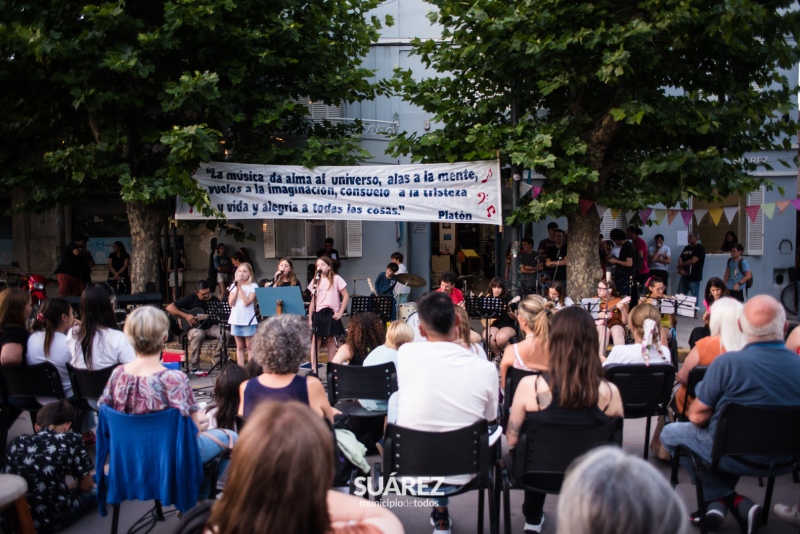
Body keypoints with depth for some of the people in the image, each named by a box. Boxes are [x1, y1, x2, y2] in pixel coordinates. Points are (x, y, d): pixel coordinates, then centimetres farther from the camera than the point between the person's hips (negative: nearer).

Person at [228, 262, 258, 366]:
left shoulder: (253, 286, -4)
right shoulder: (233, 285, 9)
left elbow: (247, 302, -16)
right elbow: (231, 303, -1)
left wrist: (240, 287, -14)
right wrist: (237, 288, -8)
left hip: (248, 320, -4)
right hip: (236, 319, 4)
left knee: (250, 347, 0)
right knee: (240, 347, 9)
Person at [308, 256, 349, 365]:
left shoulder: (336, 279, -2)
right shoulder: (315, 280, 9)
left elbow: (346, 297, -3)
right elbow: (313, 300, 10)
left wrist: (340, 312, -8)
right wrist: (310, 318, 5)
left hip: (331, 313, -2)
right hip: (318, 313, 3)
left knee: (330, 340, 5)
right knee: (316, 340, 0)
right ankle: (314, 368, 4)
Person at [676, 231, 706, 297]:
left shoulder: (700, 248, -7)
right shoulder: (687, 248, 15)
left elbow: (693, 260, -17)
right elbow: (680, 259, 9)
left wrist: (681, 265, -4)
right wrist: (681, 269, -9)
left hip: (694, 278, -7)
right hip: (684, 277, 7)